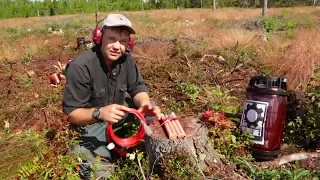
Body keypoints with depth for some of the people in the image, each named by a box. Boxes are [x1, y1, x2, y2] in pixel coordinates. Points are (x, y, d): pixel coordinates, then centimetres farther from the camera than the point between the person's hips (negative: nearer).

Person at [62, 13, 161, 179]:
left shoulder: (126, 59, -9)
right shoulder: (80, 66, -28)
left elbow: (138, 88, -8)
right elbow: (72, 114, -25)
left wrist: (144, 104, -33)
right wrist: (99, 113, -45)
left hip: (118, 113, 6)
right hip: (91, 122, -6)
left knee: (152, 112, -12)